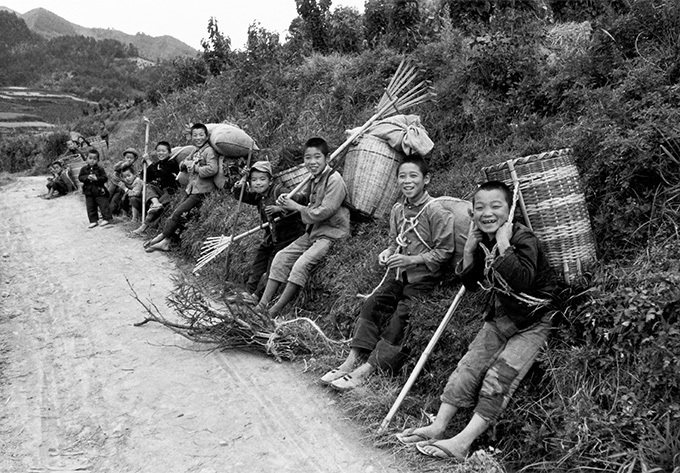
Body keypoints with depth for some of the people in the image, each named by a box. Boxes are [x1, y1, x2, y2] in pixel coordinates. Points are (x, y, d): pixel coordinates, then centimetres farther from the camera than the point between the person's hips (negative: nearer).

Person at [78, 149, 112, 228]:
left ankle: (105, 219, 11)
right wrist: (87, 177, -19)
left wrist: (96, 178, -23)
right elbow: (80, 177, -2)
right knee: (90, 207, 8)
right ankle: (93, 221, 16)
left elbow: (105, 178, -9)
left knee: (103, 205, -1)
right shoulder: (84, 169, 5)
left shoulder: (100, 169, -4)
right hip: (89, 192, 3)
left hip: (99, 191, -3)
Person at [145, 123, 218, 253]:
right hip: (191, 188, 8)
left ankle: (163, 236, 4)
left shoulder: (209, 151, -11)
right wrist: (186, 163, 1)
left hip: (202, 191, -8)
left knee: (178, 213, -9)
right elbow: (181, 166, 25)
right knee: (175, 212, 1)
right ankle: (165, 242, 4)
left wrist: (196, 168, -14)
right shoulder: (195, 152, 17)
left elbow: (213, 169, -26)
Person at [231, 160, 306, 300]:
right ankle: (250, 290, 18)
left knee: (274, 264, -3)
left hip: (289, 234, -8)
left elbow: (299, 199, -30)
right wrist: (243, 181, -10)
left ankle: (259, 295, 3)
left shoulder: (279, 190, -19)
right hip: (271, 235, 8)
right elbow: (239, 195, 6)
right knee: (259, 259, 10)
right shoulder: (257, 196, 5)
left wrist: (280, 208, -40)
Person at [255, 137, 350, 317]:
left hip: (332, 233, -9)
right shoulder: (314, 179, 11)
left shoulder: (334, 179, -16)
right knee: (281, 257, 0)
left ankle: (274, 311, -14)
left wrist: (297, 207, -10)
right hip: (313, 231, 9)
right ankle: (262, 305, 3)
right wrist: (288, 201, 1)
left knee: (301, 264, -24)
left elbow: (324, 211, -22)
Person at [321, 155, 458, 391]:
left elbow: (444, 251, -14)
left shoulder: (436, 211, -14)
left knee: (401, 315, -20)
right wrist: (388, 252, -2)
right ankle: (352, 359, -12)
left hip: (425, 277, -6)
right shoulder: (397, 209, 7)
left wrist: (411, 260, -21)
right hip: (400, 274, 6)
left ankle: (368, 368, -18)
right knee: (371, 303, -12)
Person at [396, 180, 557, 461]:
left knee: (500, 376, -15)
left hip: (532, 322, -7)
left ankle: (463, 441, -18)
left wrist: (504, 244, -34)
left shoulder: (523, 238, -20)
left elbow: (522, 279, -38)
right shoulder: (483, 241, 1)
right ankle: (438, 426, -3)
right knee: (469, 366, -3)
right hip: (500, 316, 7)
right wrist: (470, 249, -8)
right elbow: (470, 284, 4)